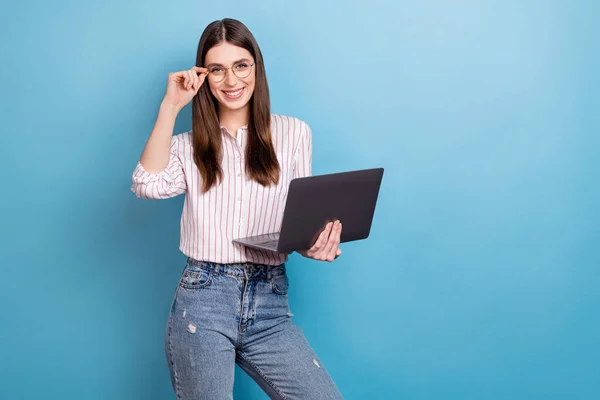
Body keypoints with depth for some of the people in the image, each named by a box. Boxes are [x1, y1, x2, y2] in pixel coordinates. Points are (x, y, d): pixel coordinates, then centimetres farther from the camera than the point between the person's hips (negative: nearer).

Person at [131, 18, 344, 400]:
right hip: (202, 299, 0)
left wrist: (315, 244, -12)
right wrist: (170, 107, -4)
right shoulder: (189, 145, 11)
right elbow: (148, 185, -9)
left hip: (270, 306, 1)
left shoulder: (293, 133, 9)